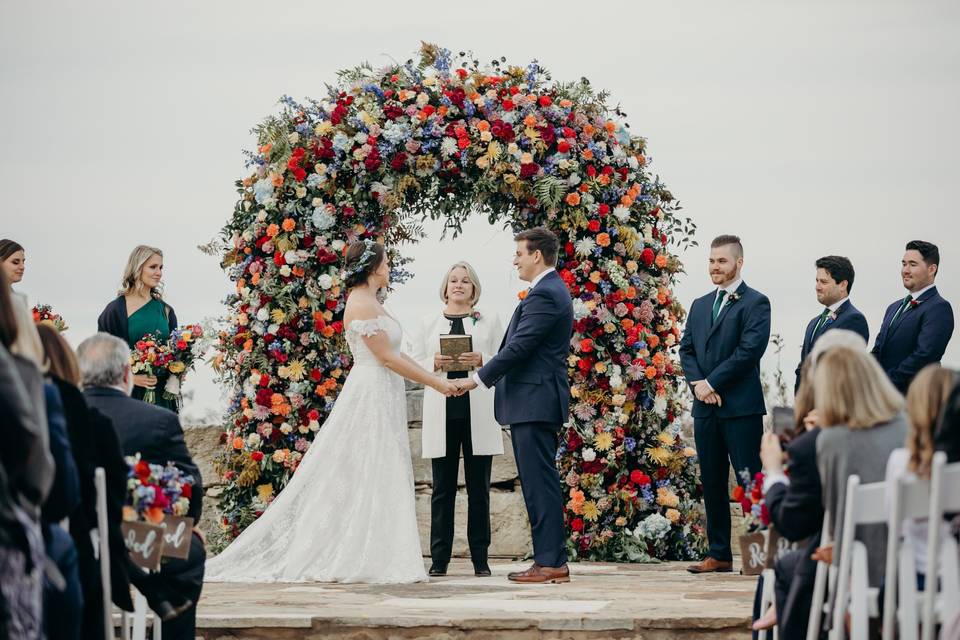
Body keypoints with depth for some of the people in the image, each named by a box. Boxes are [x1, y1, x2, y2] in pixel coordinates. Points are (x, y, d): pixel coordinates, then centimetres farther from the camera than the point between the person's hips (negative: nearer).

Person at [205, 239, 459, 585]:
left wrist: (435, 377, 11)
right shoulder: (361, 304, -15)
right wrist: (436, 383, -13)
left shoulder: (371, 303, 16)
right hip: (371, 396, -10)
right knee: (366, 479, -7)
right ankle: (358, 560, -4)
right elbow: (387, 358, -17)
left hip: (381, 398, 10)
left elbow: (395, 354, 17)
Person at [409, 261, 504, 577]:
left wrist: (482, 360, -12)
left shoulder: (489, 321, 11)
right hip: (442, 412, 1)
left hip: (478, 412, 0)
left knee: (479, 487, 0)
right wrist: (435, 363, -8)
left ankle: (480, 558, 4)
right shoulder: (429, 323, 14)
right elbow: (414, 366, 11)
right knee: (443, 487, 0)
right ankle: (439, 559, 2)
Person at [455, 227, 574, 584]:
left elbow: (518, 347, -18)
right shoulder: (552, 290, 18)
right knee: (539, 483, 12)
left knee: (540, 483, -9)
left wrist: (478, 379, -11)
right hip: (537, 403, 11)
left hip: (534, 403, -11)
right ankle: (551, 559, 14)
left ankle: (550, 562, -8)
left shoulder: (544, 294, -15)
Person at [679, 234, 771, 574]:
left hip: (741, 406, -7)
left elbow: (749, 351, -13)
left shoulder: (755, 303, -4)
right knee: (712, 482, 8)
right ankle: (719, 554, 14)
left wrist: (712, 383, -13)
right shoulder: (700, 305, 18)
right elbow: (686, 349, 14)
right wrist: (698, 384, -4)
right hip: (705, 406, 7)